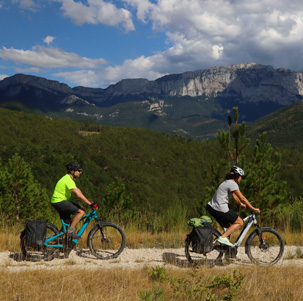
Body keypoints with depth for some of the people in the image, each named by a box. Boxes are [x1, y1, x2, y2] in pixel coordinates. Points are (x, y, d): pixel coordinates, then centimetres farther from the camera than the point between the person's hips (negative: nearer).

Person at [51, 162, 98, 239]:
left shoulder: (68, 178, 15)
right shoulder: (68, 180, -20)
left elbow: (78, 191, 19)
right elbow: (78, 195, -27)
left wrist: (88, 201, 14)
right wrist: (90, 204, -25)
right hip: (59, 201, -11)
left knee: (67, 221, 15)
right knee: (81, 211, -15)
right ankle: (71, 231, -13)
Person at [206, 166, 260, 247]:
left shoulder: (227, 182, 19)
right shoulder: (232, 184, -11)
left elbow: (234, 196, 29)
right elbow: (242, 198, -13)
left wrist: (242, 204, 29)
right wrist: (253, 209, -9)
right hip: (220, 209, -10)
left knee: (229, 226, 21)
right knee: (240, 222, 0)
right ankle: (223, 237, -9)